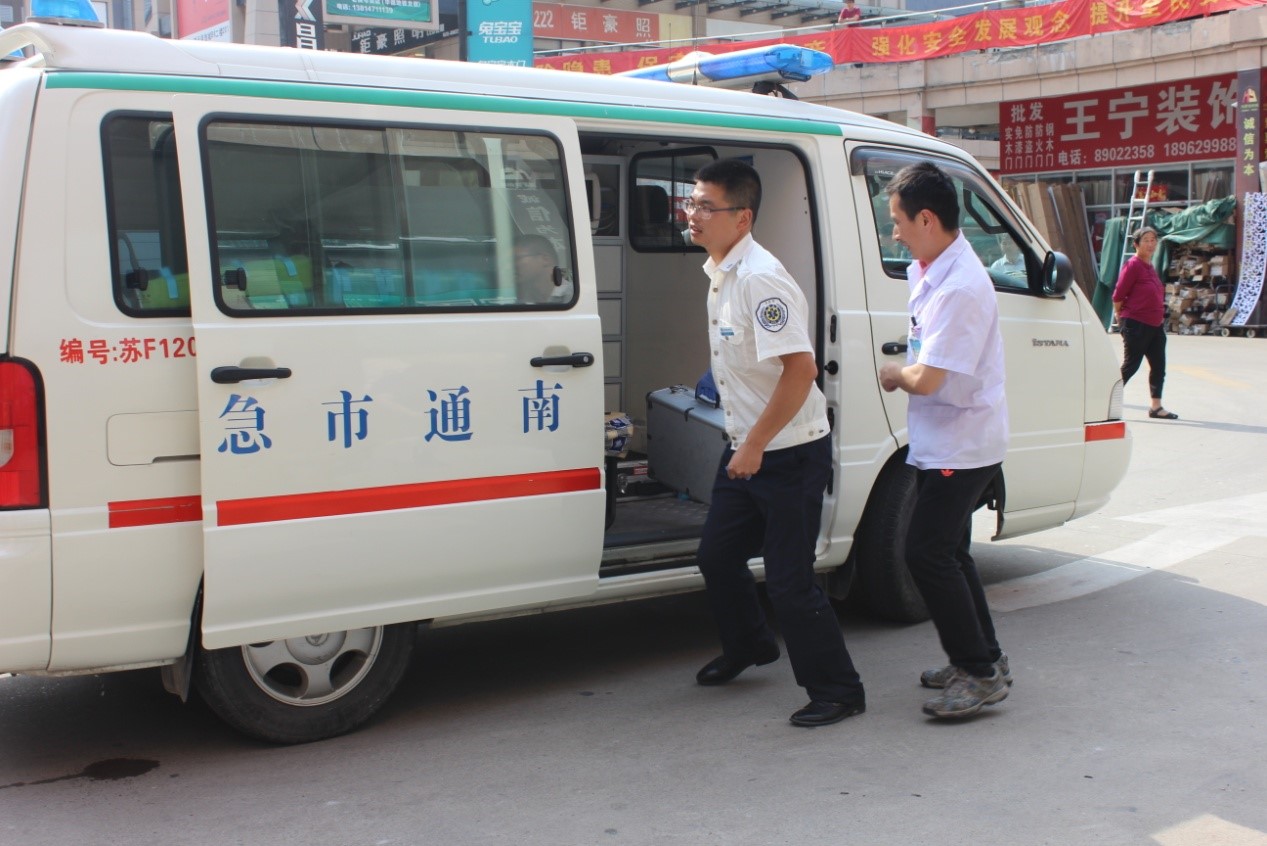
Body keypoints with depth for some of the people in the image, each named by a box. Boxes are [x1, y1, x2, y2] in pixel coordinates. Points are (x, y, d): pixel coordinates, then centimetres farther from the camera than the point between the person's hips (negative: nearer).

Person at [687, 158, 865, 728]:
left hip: (790, 455, -9)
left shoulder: (761, 279, -22)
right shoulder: (720, 274, 7)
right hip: (745, 449, 9)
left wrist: (755, 445, -24)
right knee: (716, 556, 18)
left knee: (789, 580, -5)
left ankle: (837, 691, 10)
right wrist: (742, 442, 19)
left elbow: (801, 370, -29)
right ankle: (748, 646, 43)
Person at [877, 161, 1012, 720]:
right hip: (942, 444, 10)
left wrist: (893, 374, -6)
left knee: (927, 553, -10)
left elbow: (926, 379, -27)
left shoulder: (961, 287, -25)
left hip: (963, 448, -10)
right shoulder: (930, 273, 7)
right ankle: (983, 659, 29)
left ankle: (980, 673, -1)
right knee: (947, 551, 17)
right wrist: (904, 372, 0)